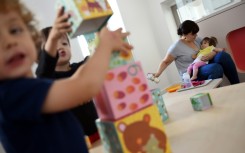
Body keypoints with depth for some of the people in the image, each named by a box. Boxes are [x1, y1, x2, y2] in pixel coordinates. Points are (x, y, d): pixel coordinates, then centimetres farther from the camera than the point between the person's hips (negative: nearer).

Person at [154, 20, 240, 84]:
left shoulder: (197, 40, 10)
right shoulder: (176, 47, -9)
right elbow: (165, 62, -4)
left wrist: (211, 55, -12)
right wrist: (157, 74, -16)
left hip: (203, 68, 7)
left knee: (223, 55, -18)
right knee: (217, 68, -33)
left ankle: (237, 86, -13)